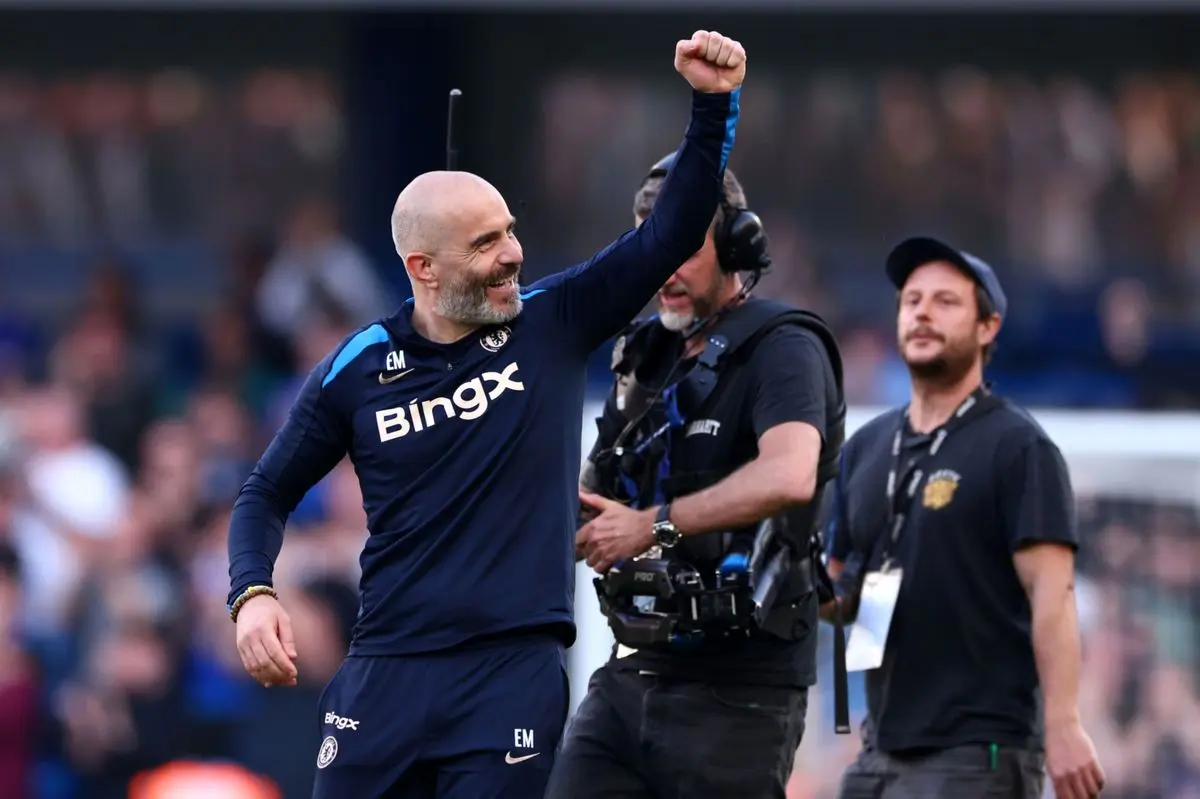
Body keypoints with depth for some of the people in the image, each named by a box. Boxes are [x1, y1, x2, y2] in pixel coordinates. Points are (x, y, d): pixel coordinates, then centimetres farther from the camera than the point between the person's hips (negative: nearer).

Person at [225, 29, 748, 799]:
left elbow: (670, 235, -4)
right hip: (387, 674, 1)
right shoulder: (357, 370, 1)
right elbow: (267, 494, 11)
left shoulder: (553, 324, 1)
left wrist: (714, 105, -15)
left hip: (515, 676, -1)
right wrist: (253, 595, -7)